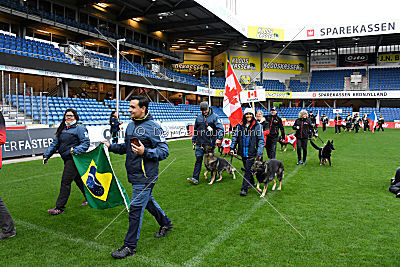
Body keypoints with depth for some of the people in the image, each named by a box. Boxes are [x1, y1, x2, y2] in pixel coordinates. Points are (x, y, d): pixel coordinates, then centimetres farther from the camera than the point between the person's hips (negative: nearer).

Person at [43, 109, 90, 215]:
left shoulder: (79, 128, -7)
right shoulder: (62, 129, 15)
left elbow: (86, 143, -14)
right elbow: (55, 143, 15)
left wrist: (76, 150, -28)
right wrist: (46, 155, 7)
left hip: (74, 158, -8)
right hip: (67, 159, 8)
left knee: (65, 182, -7)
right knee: (78, 179, 17)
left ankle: (59, 207, 0)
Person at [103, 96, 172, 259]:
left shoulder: (153, 128, -14)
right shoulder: (130, 126, 10)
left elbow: (164, 151, -15)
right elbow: (126, 147, 23)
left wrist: (145, 152, -26)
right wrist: (111, 147, 10)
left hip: (145, 176, -8)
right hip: (134, 174, 8)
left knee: (136, 209, -3)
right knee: (147, 201, 22)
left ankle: (130, 246, 11)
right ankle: (165, 223, 45)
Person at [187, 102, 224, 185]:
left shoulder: (214, 117, -2)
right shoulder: (199, 118, 11)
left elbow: (220, 128, -11)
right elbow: (195, 129, 22)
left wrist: (219, 138, -26)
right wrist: (193, 140, 22)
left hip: (210, 143, -3)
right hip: (199, 143, 3)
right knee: (198, 160, -1)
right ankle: (195, 178, -2)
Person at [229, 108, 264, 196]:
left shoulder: (257, 126, -4)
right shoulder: (240, 125, 6)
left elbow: (261, 140, -4)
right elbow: (235, 136, 10)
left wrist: (259, 153, -11)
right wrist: (232, 148, 0)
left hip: (251, 152, -4)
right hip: (243, 152, 4)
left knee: (248, 170, -7)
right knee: (247, 168, 16)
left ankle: (244, 189, -3)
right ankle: (252, 183, 37)